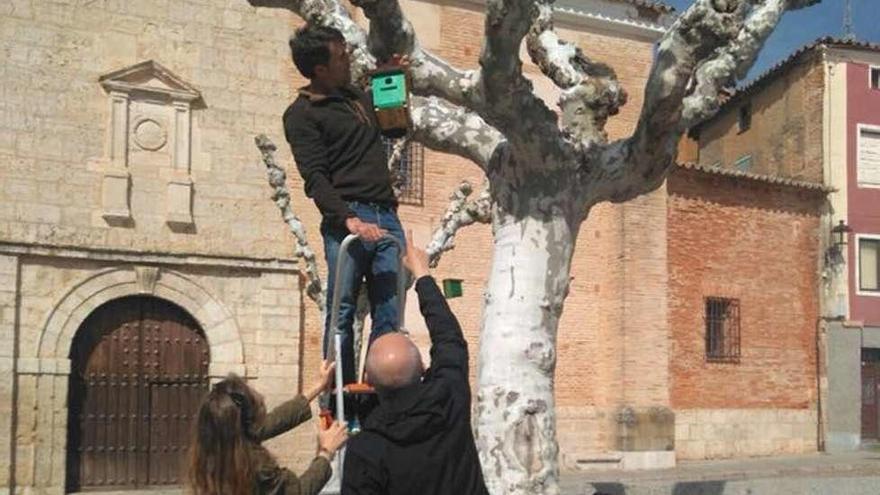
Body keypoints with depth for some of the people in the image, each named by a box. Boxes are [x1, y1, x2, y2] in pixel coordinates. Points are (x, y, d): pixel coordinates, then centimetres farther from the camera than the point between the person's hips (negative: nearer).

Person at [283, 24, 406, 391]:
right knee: (342, 313, -6)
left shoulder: (357, 96, 22)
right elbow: (315, 178, -10)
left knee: (388, 318, 0)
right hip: (347, 219, -6)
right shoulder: (302, 115, 1)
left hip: (387, 216, 6)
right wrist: (349, 219, -24)